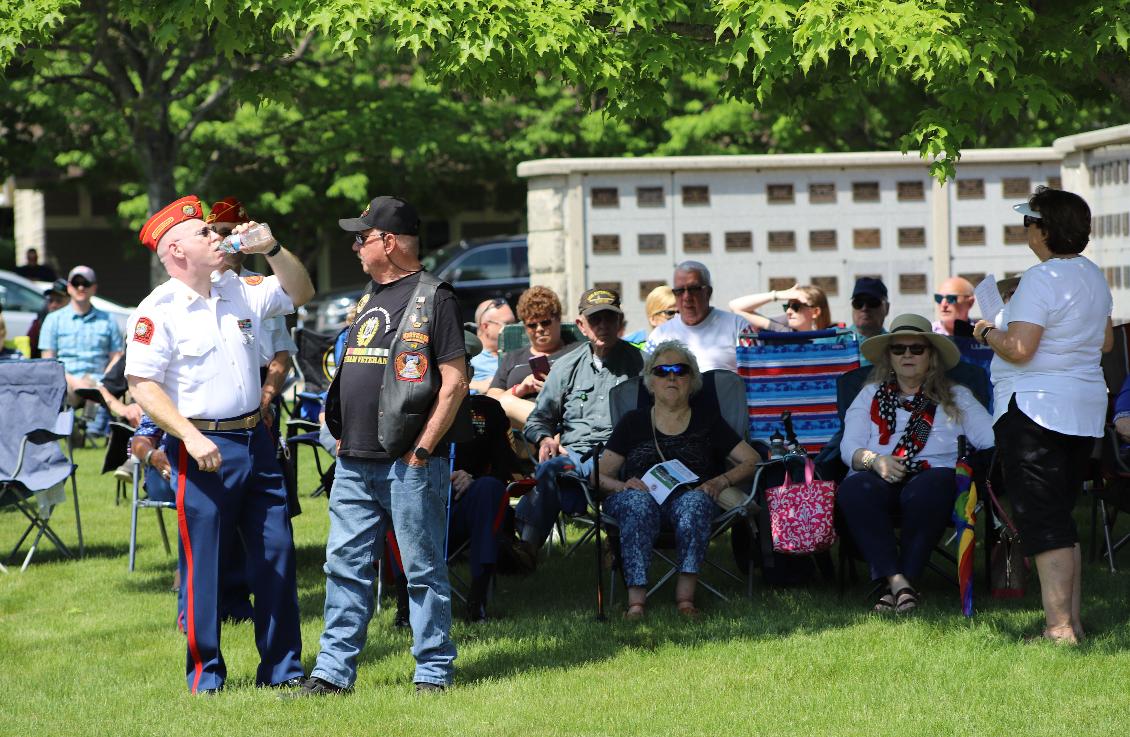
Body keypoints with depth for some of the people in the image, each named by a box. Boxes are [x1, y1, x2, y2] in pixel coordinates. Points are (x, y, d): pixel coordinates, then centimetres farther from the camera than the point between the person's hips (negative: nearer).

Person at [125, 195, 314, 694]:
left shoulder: (239, 291, 9)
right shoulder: (158, 311, -11)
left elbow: (301, 293, 21)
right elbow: (141, 384, -15)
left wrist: (271, 250, 3)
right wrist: (190, 436, -23)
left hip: (254, 440, 7)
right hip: (202, 447, -7)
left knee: (276, 554, 8)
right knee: (203, 563, -1)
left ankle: (282, 668, 18)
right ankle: (205, 675, 9)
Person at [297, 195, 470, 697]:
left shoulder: (433, 299, -6)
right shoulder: (368, 299, 18)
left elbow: (454, 383, -11)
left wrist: (422, 450, -14)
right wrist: (342, 438, 13)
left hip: (409, 464, -8)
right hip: (355, 463, 8)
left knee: (423, 570, -1)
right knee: (345, 566, 7)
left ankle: (434, 671, 7)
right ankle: (333, 672, 11)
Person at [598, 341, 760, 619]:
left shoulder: (706, 421, 20)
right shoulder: (633, 423, 20)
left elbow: (751, 460, 13)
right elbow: (600, 475, 12)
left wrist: (721, 481, -7)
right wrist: (623, 486, -11)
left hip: (690, 496, 0)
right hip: (641, 496, 0)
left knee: (695, 500, -36)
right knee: (638, 501, -36)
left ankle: (685, 595, -42)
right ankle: (636, 599, -46)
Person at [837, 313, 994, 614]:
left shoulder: (955, 397, 20)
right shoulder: (871, 395, 24)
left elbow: (992, 437, 6)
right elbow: (849, 446, 10)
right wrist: (875, 460, -10)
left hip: (931, 478, -1)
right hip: (879, 481, 1)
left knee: (928, 489, -38)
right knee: (854, 490, -35)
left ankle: (900, 581, -31)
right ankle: (896, 580, -38)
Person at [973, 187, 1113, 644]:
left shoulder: (1041, 280, -17)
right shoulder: (1094, 276, 11)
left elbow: (1018, 349, -21)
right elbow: (1105, 341, 20)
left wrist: (987, 333, -3)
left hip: (1035, 409, -9)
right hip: (1086, 408, 9)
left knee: (1042, 520, -7)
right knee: (1062, 516, 15)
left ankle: (1059, 628, -10)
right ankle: (1072, 620, 15)